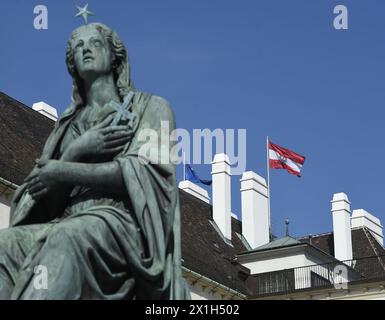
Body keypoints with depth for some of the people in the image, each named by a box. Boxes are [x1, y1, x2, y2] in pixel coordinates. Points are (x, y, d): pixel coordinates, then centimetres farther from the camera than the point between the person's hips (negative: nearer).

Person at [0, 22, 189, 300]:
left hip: (123, 222, -4)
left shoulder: (150, 107, 17)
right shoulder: (68, 125, 28)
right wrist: (75, 151, -1)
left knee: (65, 239, -40)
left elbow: (147, 172, -3)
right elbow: (46, 200, 16)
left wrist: (65, 171, -1)